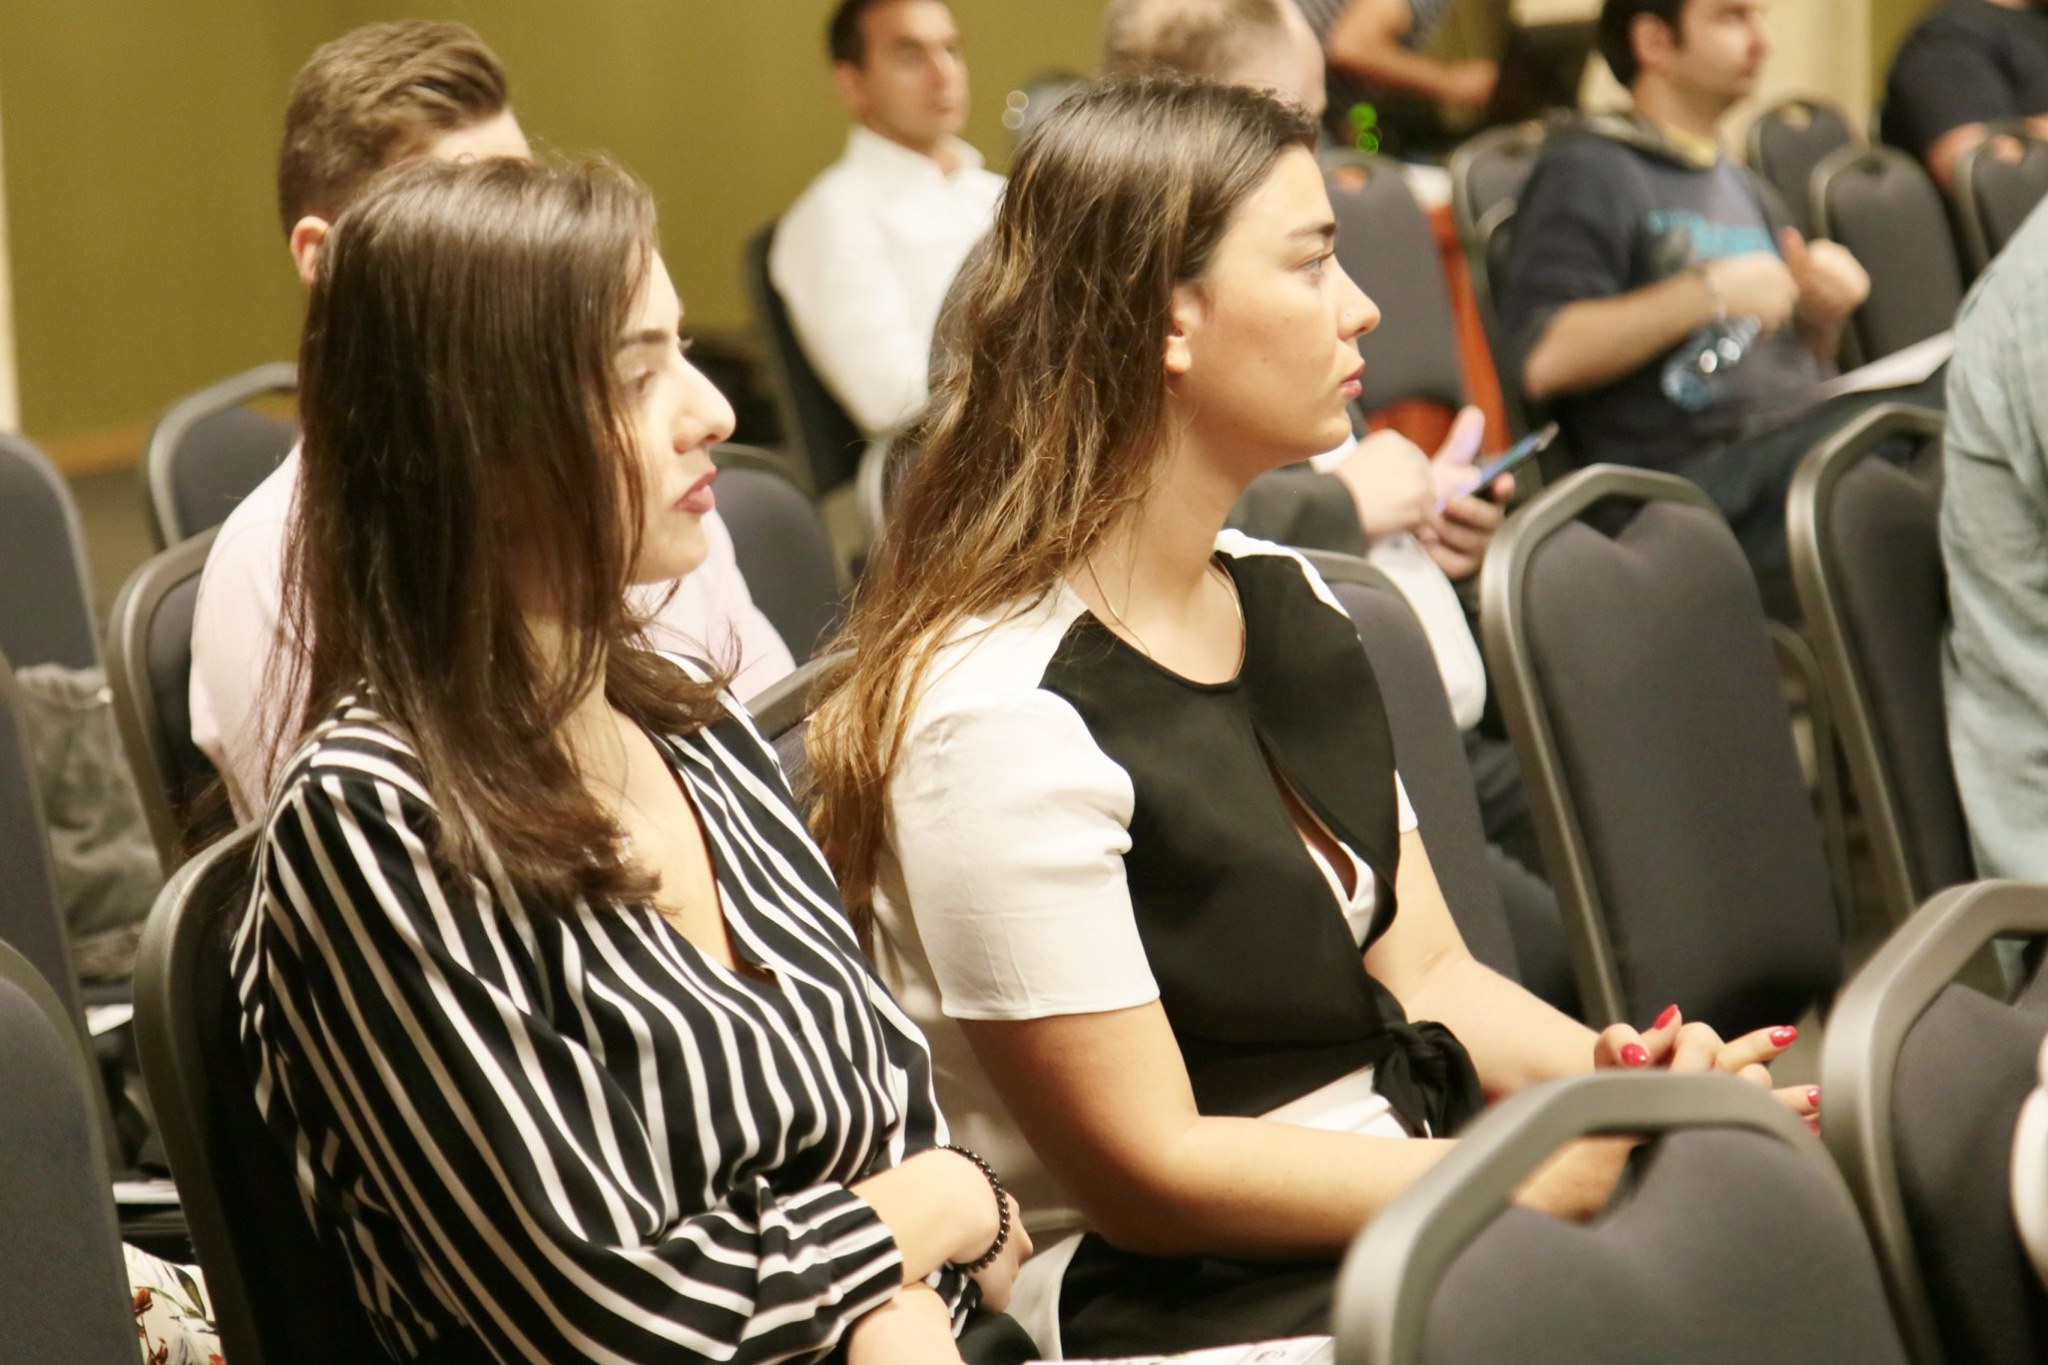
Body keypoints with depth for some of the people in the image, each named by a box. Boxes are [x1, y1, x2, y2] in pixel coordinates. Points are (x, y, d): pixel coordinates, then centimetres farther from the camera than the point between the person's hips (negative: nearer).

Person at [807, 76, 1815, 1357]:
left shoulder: (1292, 602, 13)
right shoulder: (1002, 717, -15)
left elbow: (1424, 968, 12)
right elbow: (1145, 1167, -15)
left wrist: (1620, 1073, -9)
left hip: (1398, 1213, 8)